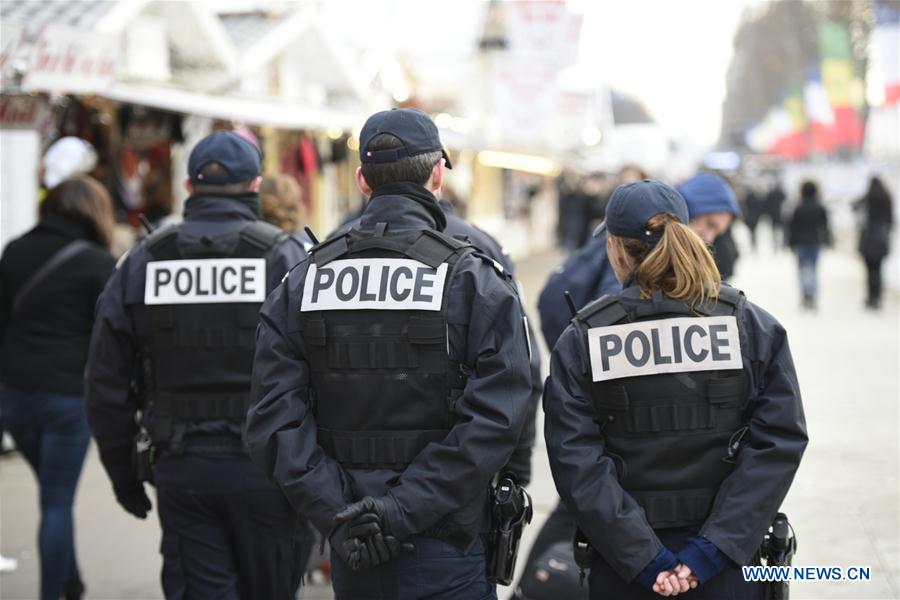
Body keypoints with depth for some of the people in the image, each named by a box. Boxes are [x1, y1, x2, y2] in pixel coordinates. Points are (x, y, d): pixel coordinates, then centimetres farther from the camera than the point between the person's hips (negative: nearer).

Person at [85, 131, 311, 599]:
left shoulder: (141, 263, 5)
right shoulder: (284, 256, -4)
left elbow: (106, 383, 8)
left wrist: (123, 474, 17)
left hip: (180, 470, 2)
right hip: (265, 468, -2)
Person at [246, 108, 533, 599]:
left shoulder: (302, 284, 3)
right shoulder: (475, 281, -7)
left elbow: (274, 418, -6)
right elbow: (496, 418, -18)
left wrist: (339, 517, -10)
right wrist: (406, 508, -18)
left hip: (351, 550, 4)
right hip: (444, 548, -3)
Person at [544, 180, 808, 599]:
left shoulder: (580, 341, -4)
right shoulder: (753, 327, -3)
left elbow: (575, 461, -13)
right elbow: (779, 440, -11)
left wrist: (646, 560, -16)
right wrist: (711, 549, -15)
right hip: (728, 564, 1)